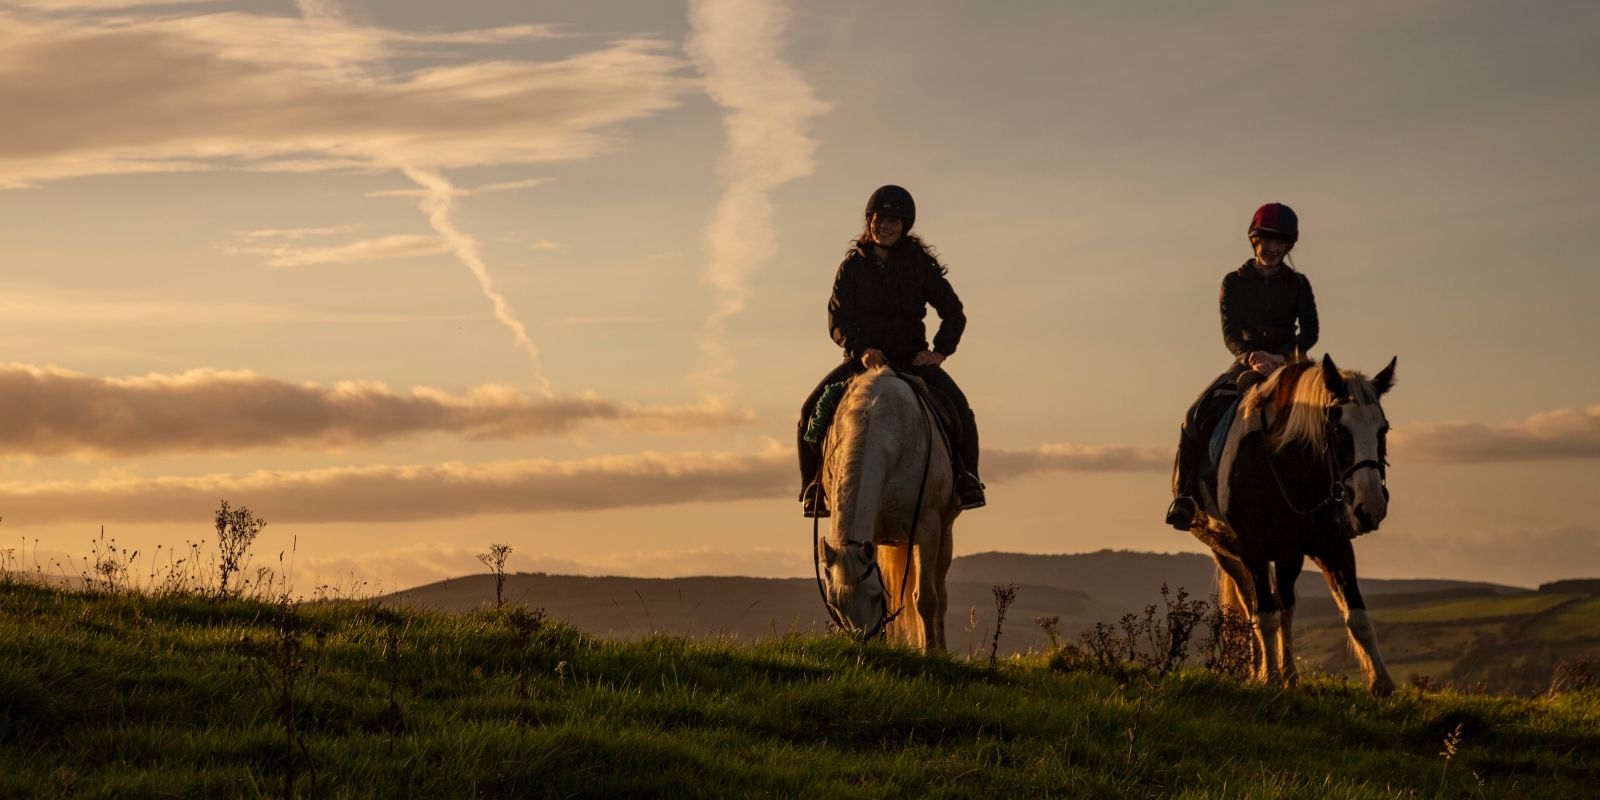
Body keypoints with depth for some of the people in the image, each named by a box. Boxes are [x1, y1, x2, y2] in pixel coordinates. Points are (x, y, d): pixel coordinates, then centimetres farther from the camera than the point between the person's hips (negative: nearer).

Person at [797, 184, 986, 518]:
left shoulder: (921, 265, 4)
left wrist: (941, 351, -10)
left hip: (911, 357, -1)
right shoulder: (853, 266, 4)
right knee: (812, 410, -19)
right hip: (863, 358, 1)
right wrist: (860, 349, -21)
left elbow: (954, 314, 6)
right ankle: (815, 486, -4)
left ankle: (967, 478, -10)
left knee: (958, 407, -26)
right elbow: (837, 319, -2)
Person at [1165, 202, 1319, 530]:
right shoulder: (1234, 282, 7)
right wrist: (1251, 356, -24)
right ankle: (1184, 494, -19)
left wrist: (1280, 357, -19)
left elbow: (1309, 331, 0)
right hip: (1245, 362, 1)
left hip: (1287, 364, -1)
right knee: (1198, 414, -23)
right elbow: (1229, 332, -3)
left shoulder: (1298, 284, 8)